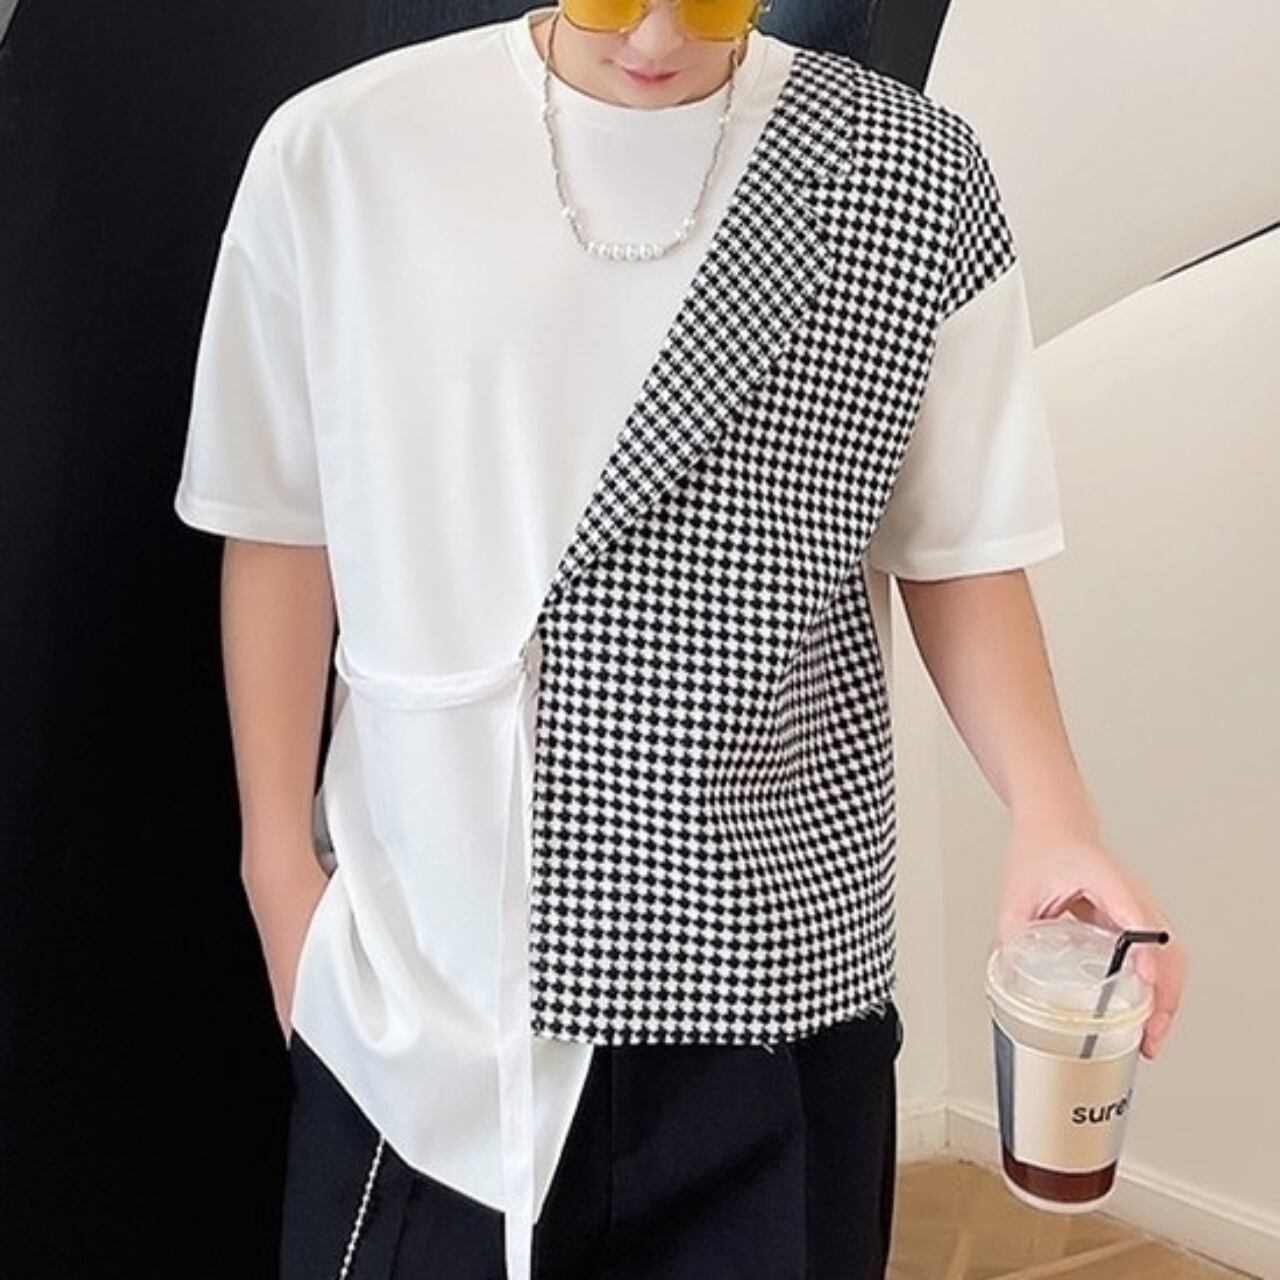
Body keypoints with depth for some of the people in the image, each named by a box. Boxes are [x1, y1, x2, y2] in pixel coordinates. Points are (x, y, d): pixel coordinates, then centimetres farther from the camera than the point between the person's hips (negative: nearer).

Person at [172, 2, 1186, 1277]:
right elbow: (284, 533, 3)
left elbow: (956, 550, 1)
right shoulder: (338, 153, -4)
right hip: (420, 946, 0)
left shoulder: (915, 177, -4)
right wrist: (279, 858, 5)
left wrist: (1050, 812, -14)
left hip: (768, 955, 1)